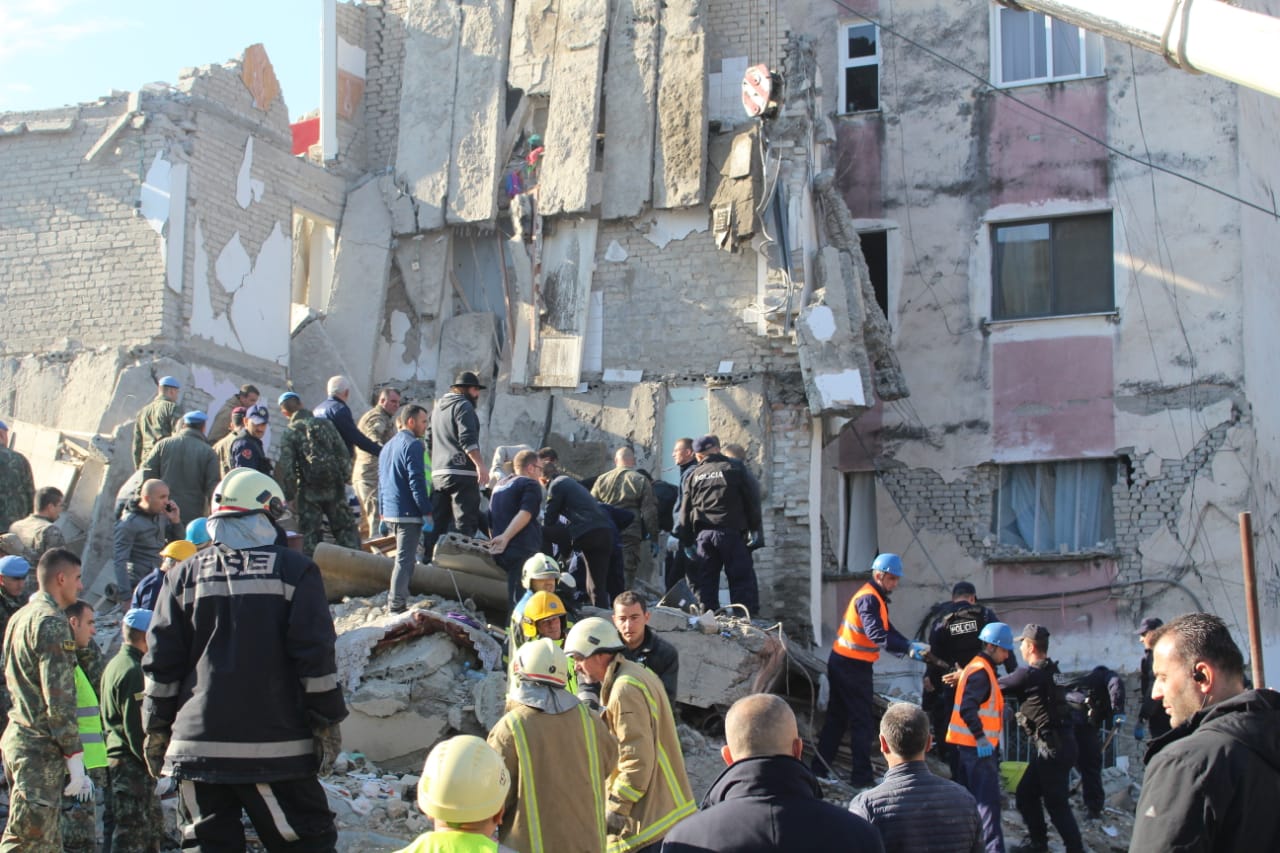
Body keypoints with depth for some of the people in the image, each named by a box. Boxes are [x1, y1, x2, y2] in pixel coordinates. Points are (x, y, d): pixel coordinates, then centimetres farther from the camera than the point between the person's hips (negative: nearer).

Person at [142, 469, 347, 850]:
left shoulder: (186, 575, 7)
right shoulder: (294, 570, 0)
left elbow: (161, 662, 7)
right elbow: (316, 655, -4)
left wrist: (155, 729, 15)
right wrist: (328, 720, 3)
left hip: (197, 744, 3)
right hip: (275, 747, -2)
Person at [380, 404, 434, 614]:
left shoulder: (387, 446, 19)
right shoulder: (412, 445, -11)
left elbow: (381, 483, 23)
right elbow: (417, 482, -18)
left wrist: (383, 513, 26)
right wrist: (427, 512, -16)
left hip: (390, 513, 9)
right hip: (408, 514, -9)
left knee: (405, 558, 19)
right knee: (405, 560, -6)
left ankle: (395, 602, 22)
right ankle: (396, 606, -7)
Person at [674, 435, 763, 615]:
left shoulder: (693, 475, 10)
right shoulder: (734, 469, 2)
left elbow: (685, 511, 10)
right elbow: (750, 500, 2)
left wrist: (687, 542, 15)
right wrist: (754, 528, 12)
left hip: (703, 534, 3)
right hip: (731, 532, -3)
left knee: (705, 582, 8)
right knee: (742, 579, 0)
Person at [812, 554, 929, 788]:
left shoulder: (876, 598, 14)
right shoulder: (868, 599, -19)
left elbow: (886, 631, 14)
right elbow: (876, 634, -33)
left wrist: (909, 646, -2)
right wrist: (909, 648, -40)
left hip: (841, 663, 10)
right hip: (853, 667, -10)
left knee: (837, 717, 14)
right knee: (861, 722, -4)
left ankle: (819, 768, 19)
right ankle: (862, 776, 0)